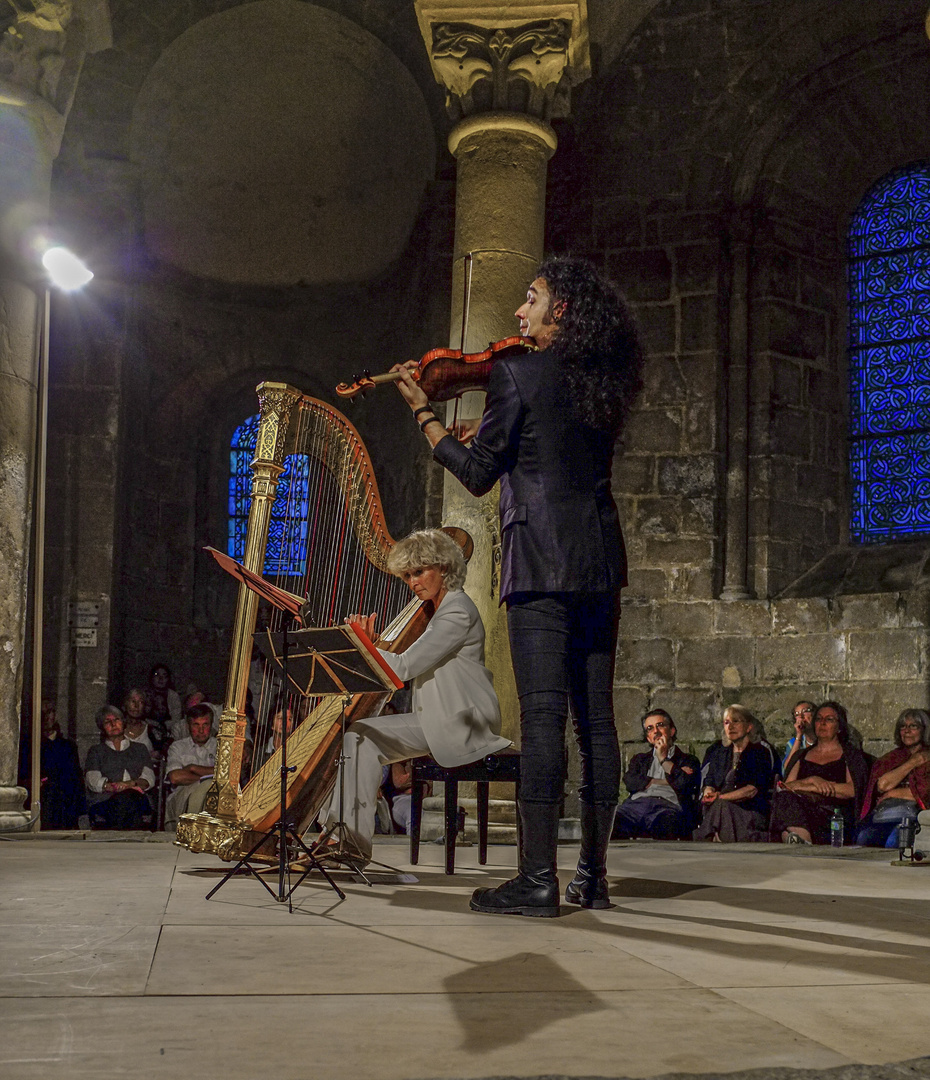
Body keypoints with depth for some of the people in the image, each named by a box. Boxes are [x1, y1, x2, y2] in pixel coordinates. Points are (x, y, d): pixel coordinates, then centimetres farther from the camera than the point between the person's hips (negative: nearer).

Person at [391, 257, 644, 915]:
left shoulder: (517, 375, -5)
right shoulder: (604, 386, 15)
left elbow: (478, 474, -1)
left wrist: (423, 413, 10)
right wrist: (493, 432, 27)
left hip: (542, 563, -7)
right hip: (602, 563, 7)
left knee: (543, 714, -9)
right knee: (596, 717, 7)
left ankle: (538, 879, -10)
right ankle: (594, 874, 12)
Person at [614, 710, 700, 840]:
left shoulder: (688, 761, 25)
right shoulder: (640, 759, 34)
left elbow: (685, 784, 1)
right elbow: (629, 782, 12)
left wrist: (663, 758, 12)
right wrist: (666, 781, 6)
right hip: (637, 803, 3)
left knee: (666, 823, -43)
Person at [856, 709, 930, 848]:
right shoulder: (892, 757, 27)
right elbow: (882, 785, 6)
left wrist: (895, 793, 4)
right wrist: (912, 763, 7)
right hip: (883, 813, 3)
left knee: (893, 840, -37)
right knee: (863, 837, -31)